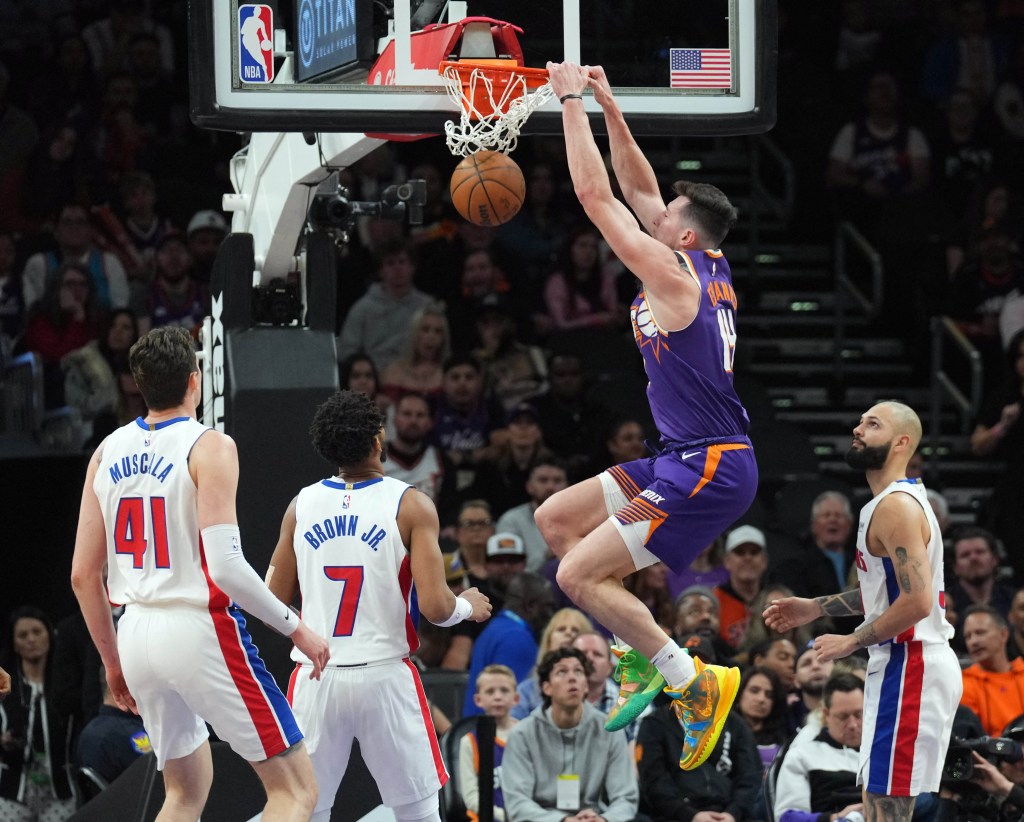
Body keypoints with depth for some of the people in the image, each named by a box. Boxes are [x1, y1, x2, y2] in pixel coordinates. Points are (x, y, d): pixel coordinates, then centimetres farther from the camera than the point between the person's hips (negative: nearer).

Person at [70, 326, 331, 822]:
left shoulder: (108, 452, 8)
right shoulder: (209, 447, -10)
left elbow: (83, 575, 9)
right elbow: (226, 567, -19)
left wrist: (113, 661, 21)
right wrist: (295, 628, -8)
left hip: (138, 632, 7)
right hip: (200, 630, -7)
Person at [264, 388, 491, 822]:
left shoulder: (300, 505, 5)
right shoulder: (411, 506, -5)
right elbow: (435, 607, -12)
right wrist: (468, 607, 10)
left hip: (315, 677, 2)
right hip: (384, 674, -2)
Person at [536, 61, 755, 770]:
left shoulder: (671, 274, -15)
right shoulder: (711, 268, 9)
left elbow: (596, 196, -15)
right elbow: (639, 190, 19)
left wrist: (571, 100, -8)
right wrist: (609, 107, 14)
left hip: (709, 472, -10)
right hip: (685, 461, 10)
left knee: (578, 575, -10)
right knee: (556, 519, 14)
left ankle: (695, 683, -6)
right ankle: (641, 657, 15)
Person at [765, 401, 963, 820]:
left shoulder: (896, 507, -17)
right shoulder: (896, 501, 16)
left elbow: (917, 600, -25)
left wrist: (852, 641, -16)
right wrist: (816, 608, 22)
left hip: (909, 665, -11)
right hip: (906, 664, 11)